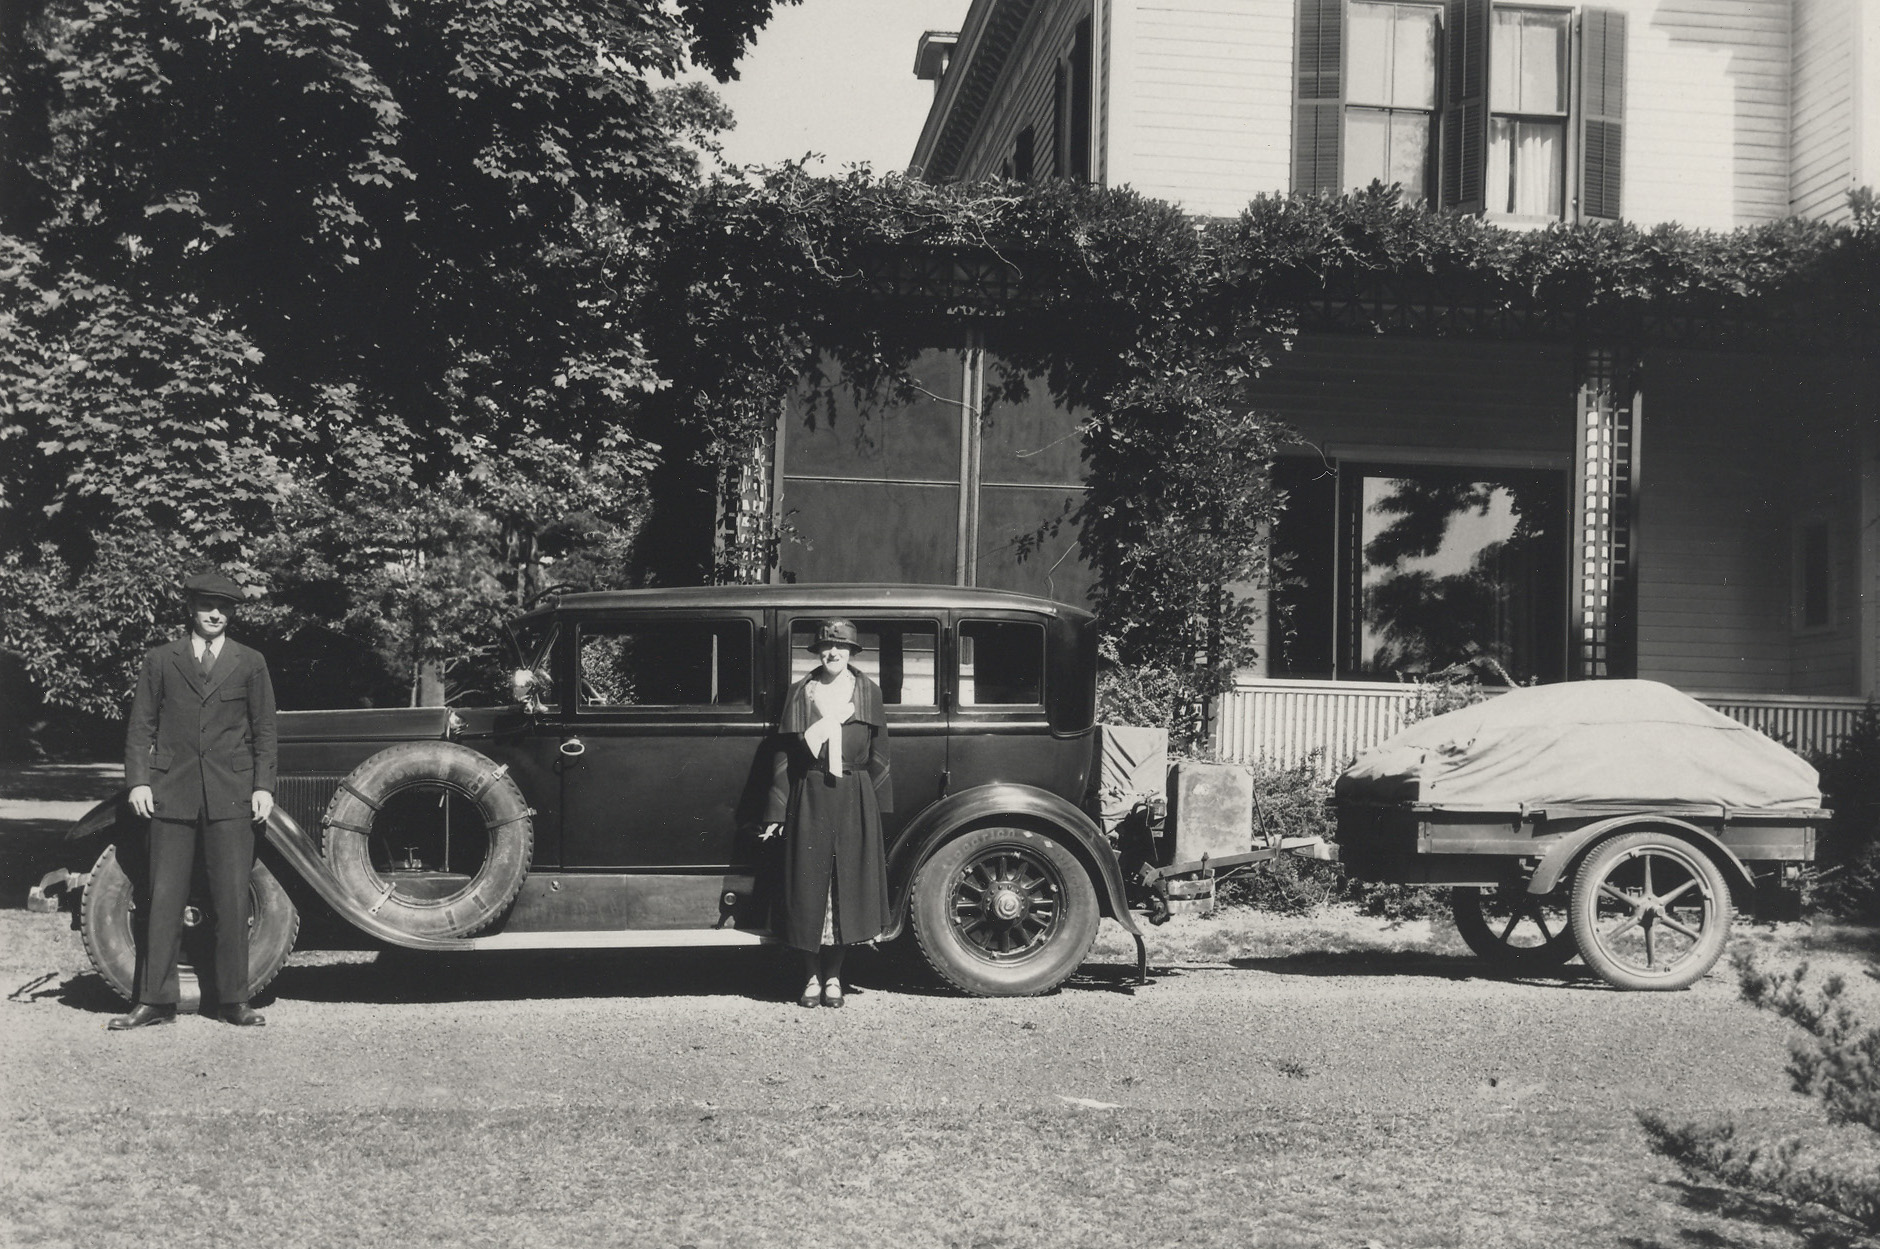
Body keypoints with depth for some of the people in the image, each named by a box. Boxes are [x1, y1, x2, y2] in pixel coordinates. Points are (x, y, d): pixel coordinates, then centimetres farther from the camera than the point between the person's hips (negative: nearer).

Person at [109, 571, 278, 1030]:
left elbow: (264, 730, 9)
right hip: (171, 793, 0)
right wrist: (138, 781, -1)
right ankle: (155, 1001, 7)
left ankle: (233, 1000, 8)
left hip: (231, 797, 0)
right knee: (164, 898, 2)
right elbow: (141, 726, 9)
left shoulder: (251, 663, 10)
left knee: (233, 898, 0)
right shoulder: (160, 661, 10)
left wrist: (263, 786, 1)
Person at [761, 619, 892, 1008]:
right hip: (809, 799, 0)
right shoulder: (800, 692, 5)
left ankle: (833, 975, 17)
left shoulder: (868, 692, 6)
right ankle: (813, 977, 15)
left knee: (847, 885, 3)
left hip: (854, 801, 0)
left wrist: (880, 812, 1)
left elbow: (878, 756, 6)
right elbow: (785, 756, 5)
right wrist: (776, 812, 0)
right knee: (808, 886, 2)